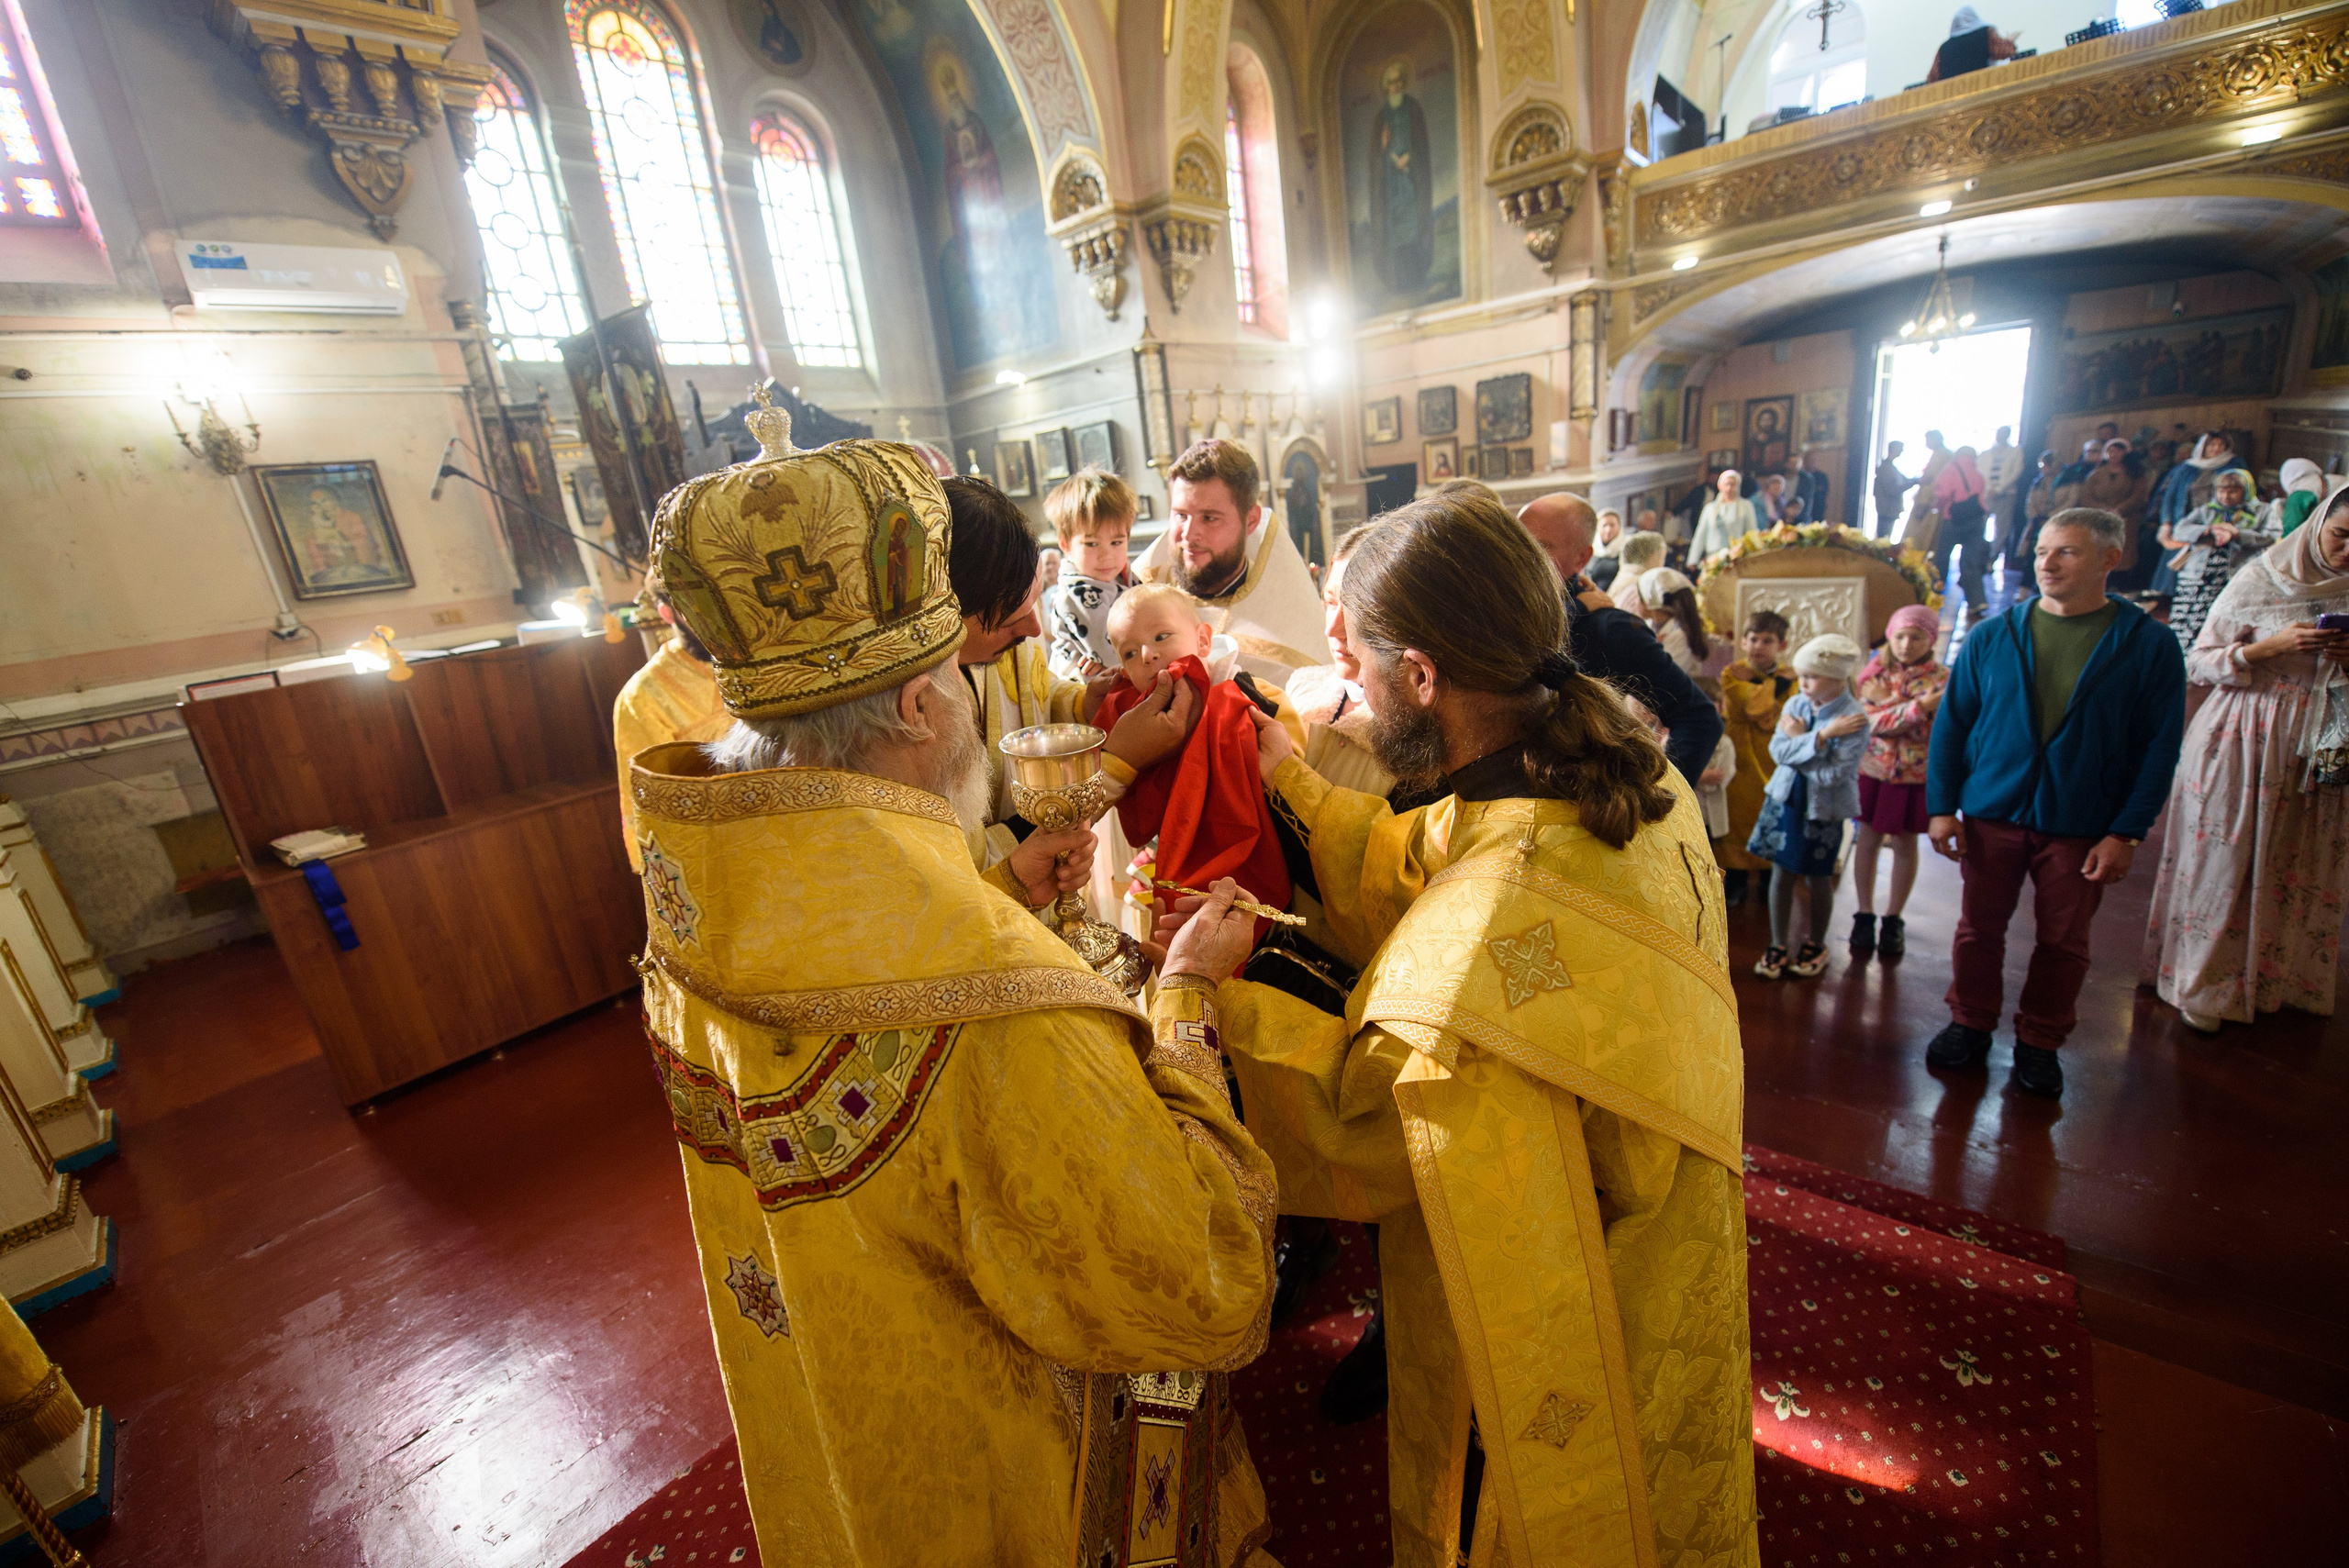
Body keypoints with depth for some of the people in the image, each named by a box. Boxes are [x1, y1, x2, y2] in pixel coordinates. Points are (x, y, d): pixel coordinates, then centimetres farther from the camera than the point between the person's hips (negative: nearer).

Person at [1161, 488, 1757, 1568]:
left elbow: (1359, 1129, -26)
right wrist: (1295, 783, 0)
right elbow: (1424, 877, -1)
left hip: (1555, 1326, -8)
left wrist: (1219, 990, -20)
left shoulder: (1497, 924, -42)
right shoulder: (1631, 772, -14)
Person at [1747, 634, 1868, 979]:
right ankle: (1779, 945, 21)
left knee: (1817, 879, 11)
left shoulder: (1854, 719, -17)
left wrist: (1799, 740, -15)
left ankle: (1816, 945, 33)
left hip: (1823, 808, -4)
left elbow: (1831, 774, -22)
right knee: (1782, 872, 8)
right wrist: (1820, 736, -24)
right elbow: (1777, 750, -14)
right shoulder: (1795, 704, -3)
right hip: (1785, 799, 4)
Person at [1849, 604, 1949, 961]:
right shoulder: (1874, 673, -2)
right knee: (1867, 840, 6)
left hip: (1916, 775, -1)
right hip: (1873, 770, 1)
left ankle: (1893, 920, 23)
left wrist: (1892, 705, -23)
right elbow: (1873, 721, -16)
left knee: (1905, 844, 10)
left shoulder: (1942, 678, -4)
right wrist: (1920, 706, -27)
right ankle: (1865, 916, 18)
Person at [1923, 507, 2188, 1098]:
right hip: (1991, 814, 1)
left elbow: (2159, 747, -3)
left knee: (2063, 942, 11)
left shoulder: (2150, 644, -3)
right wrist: (1940, 806, -4)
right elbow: (1951, 722, 2)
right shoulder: (1993, 635, -1)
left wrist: (2127, 832, -9)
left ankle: (2040, 1043, 28)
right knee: (1979, 929, 10)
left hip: (2083, 827, 0)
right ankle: (1970, 1026, 27)